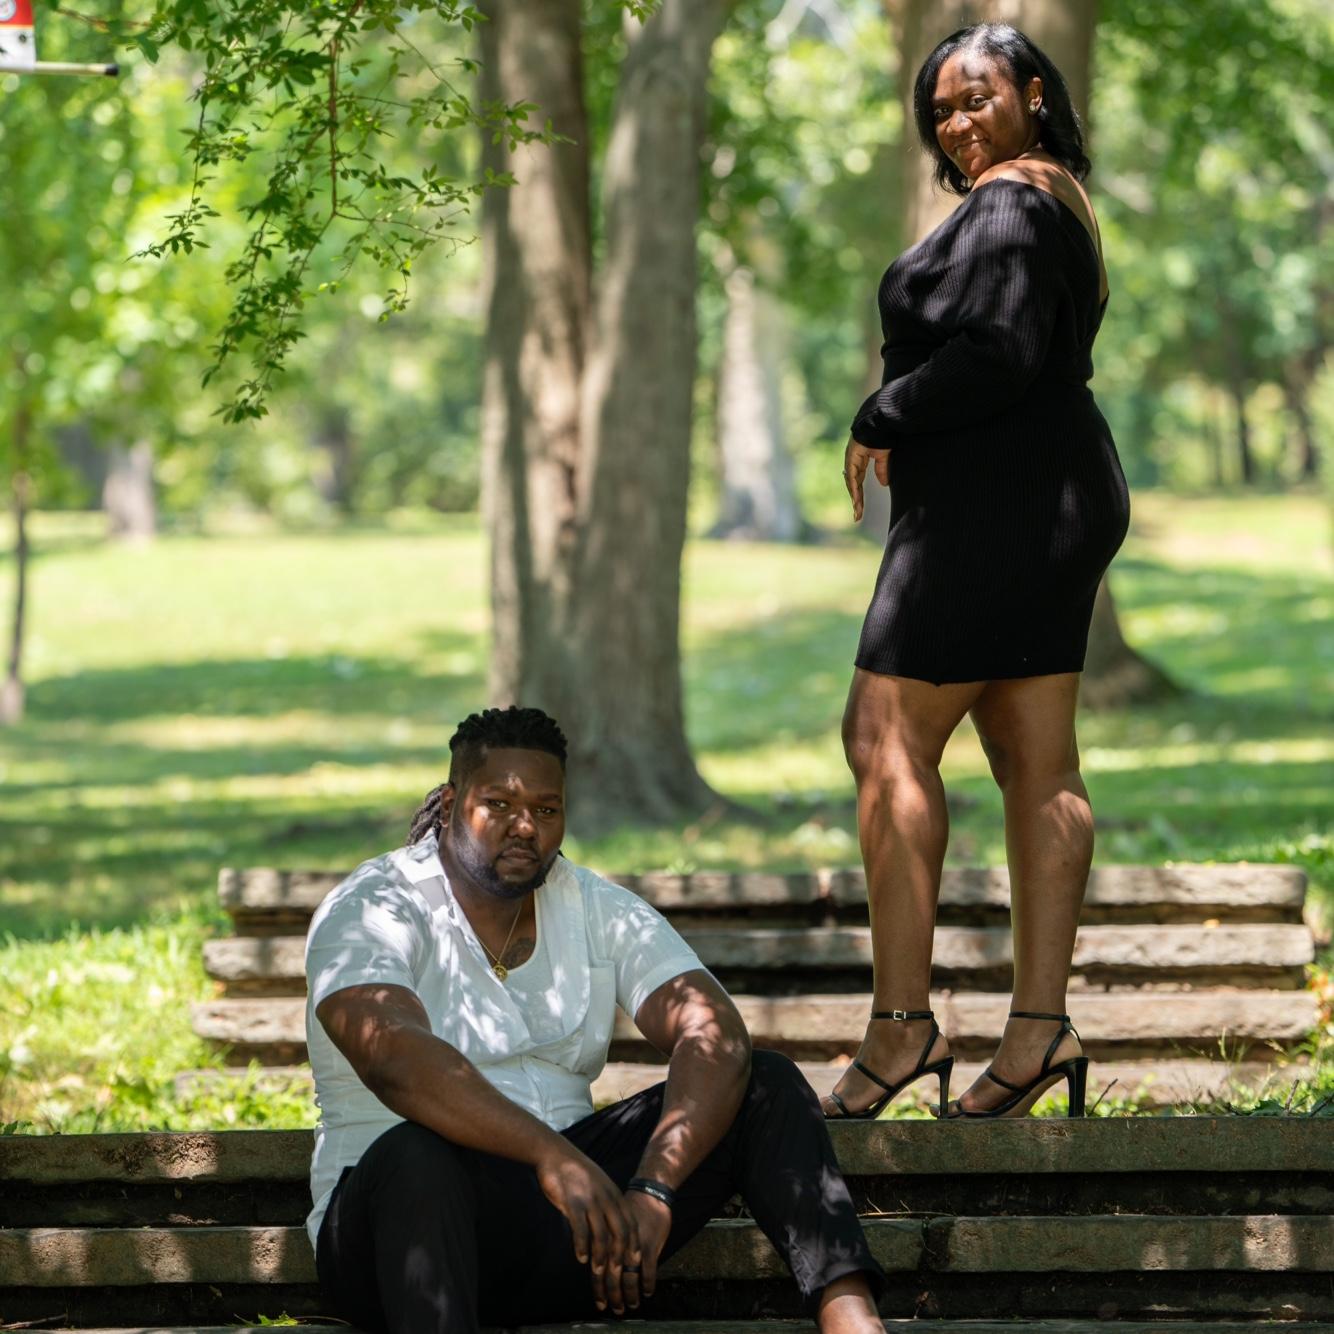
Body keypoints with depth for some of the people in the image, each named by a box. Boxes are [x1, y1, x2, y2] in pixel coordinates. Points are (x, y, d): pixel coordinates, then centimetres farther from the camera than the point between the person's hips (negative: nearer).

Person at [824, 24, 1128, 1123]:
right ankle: (1041, 1026, 4)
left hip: (991, 502, -11)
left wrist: (879, 423, -10)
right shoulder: (1054, 205, 22)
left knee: (888, 740, -10)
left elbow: (995, 355, -21)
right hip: (1052, 502, 11)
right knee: (1039, 766, 5)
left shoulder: (1006, 204, -10)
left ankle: (903, 1020, -14)